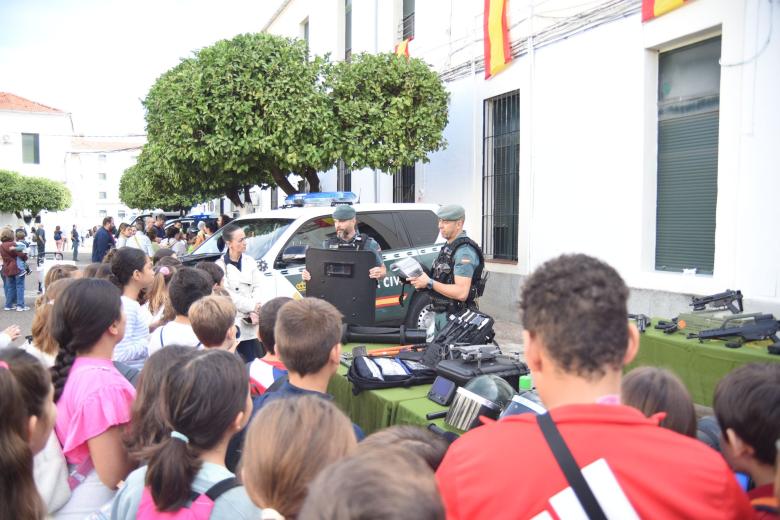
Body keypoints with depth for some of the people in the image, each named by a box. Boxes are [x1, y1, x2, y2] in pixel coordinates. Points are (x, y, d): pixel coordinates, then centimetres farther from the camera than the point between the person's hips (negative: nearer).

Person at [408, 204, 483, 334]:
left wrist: (429, 283, -25)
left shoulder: (464, 252, -20)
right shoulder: (448, 247, 13)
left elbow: (461, 293, -27)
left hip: (454, 316, -10)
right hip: (440, 313, 10)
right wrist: (421, 280, 4)